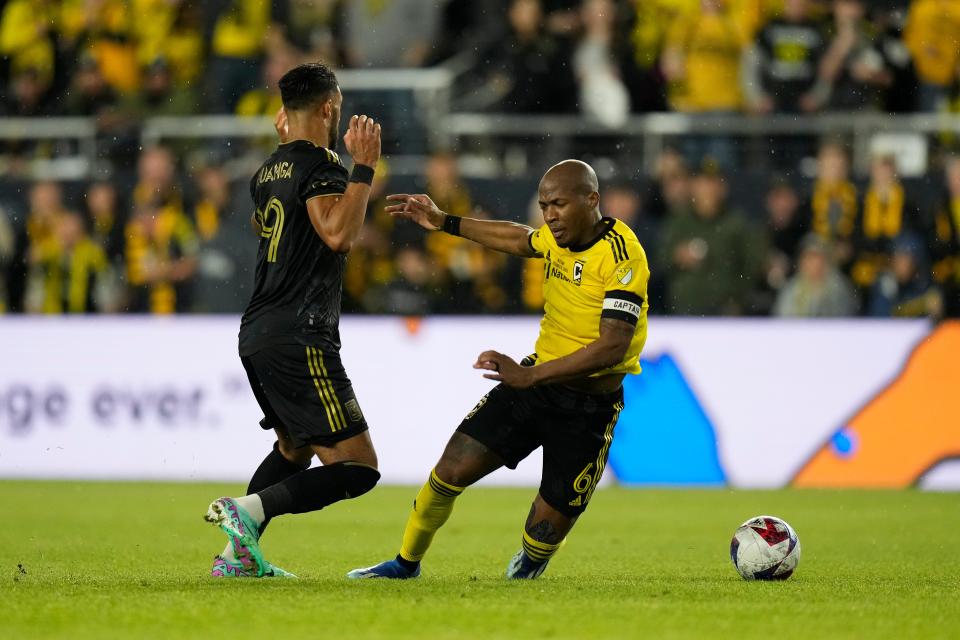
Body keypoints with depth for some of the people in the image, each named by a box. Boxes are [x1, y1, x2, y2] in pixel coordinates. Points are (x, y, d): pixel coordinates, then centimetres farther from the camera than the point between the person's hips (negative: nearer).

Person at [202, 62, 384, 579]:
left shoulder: (269, 171, 15)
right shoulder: (320, 164, -11)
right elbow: (337, 233, -28)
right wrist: (363, 167, -22)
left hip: (257, 336, 10)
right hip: (299, 338, -9)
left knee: (294, 448, 29)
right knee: (357, 467, -10)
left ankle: (239, 555, 22)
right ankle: (249, 510, -22)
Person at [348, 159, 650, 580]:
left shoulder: (621, 254, -21)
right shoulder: (559, 235, 2)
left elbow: (612, 346, -28)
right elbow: (518, 239, 28)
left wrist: (529, 376, -29)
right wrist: (444, 222, 29)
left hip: (591, 402, -6)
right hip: (535, 379, 6)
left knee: (545, 531, -4)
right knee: (450, 471, -4)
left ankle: (529, 565, 34)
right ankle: (406, 564, 19)